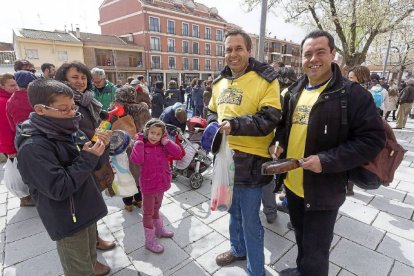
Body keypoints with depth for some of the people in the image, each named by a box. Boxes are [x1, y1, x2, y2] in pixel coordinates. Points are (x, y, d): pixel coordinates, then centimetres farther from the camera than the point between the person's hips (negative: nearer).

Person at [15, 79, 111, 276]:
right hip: (68, 221, -7)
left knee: (90, 256, 30)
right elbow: (59, 189, -28)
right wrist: (87, 157, -27)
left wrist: (101, 148, -15)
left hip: (86, 210, 7)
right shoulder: (33, 147, -25)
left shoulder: (70, 130, -1)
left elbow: (93, 165, 5)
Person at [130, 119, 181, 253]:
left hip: (161, 183, 5)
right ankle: (150, 241, 27)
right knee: (148, 213, 11)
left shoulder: (163, 145, -2)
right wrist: (139, 142, -27)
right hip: (148, 185, -5)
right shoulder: (142, 145, -16)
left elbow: (177, 152, -15)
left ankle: (159, 230, 49)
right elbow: (136, 160, -34)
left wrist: (165, 141, -17)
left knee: (156, 208, 27)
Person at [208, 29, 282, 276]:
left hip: (251, 159, -6)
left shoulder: (266, 80, -10)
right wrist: (213, 126, 0)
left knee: (250, 220, 7)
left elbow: (269, 119, -17)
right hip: (226, 156, 7)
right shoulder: (220, 82, 11)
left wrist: (236, 124, -28)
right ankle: (238, 249, 50)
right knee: (234, 211, 24)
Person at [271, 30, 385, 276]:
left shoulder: (352, 94, -13)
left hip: (324, 190, -6)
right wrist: (279, 143, -4)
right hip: (292, 184, 6)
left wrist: (327, 161, -26)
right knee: (302, 239, 29)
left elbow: (373, 138, -17)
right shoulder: (294, 92, 6)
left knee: (315, 253, 11)